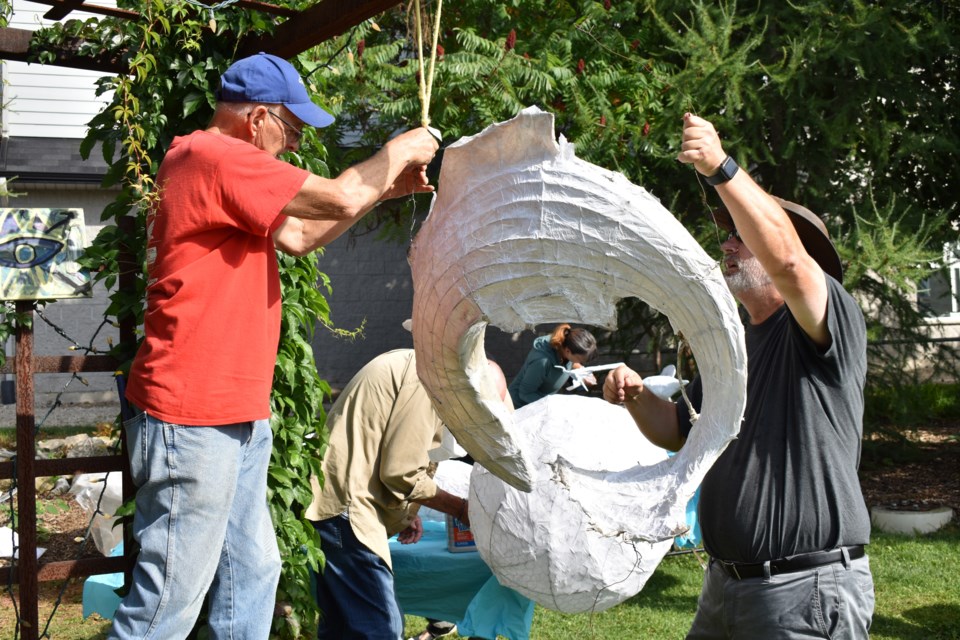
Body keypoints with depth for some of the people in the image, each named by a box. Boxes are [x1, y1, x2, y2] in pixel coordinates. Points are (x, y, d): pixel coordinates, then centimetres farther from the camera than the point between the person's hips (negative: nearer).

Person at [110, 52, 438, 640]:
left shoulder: (228, 168, 19)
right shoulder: (214, 158, -15)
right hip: (194, 418, -11)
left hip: (238, 416, 11)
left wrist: (386, 188, 19)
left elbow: (299, 236, 25)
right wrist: (398, 152, 2)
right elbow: (341, 199, -16)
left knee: (251, 576, 14)